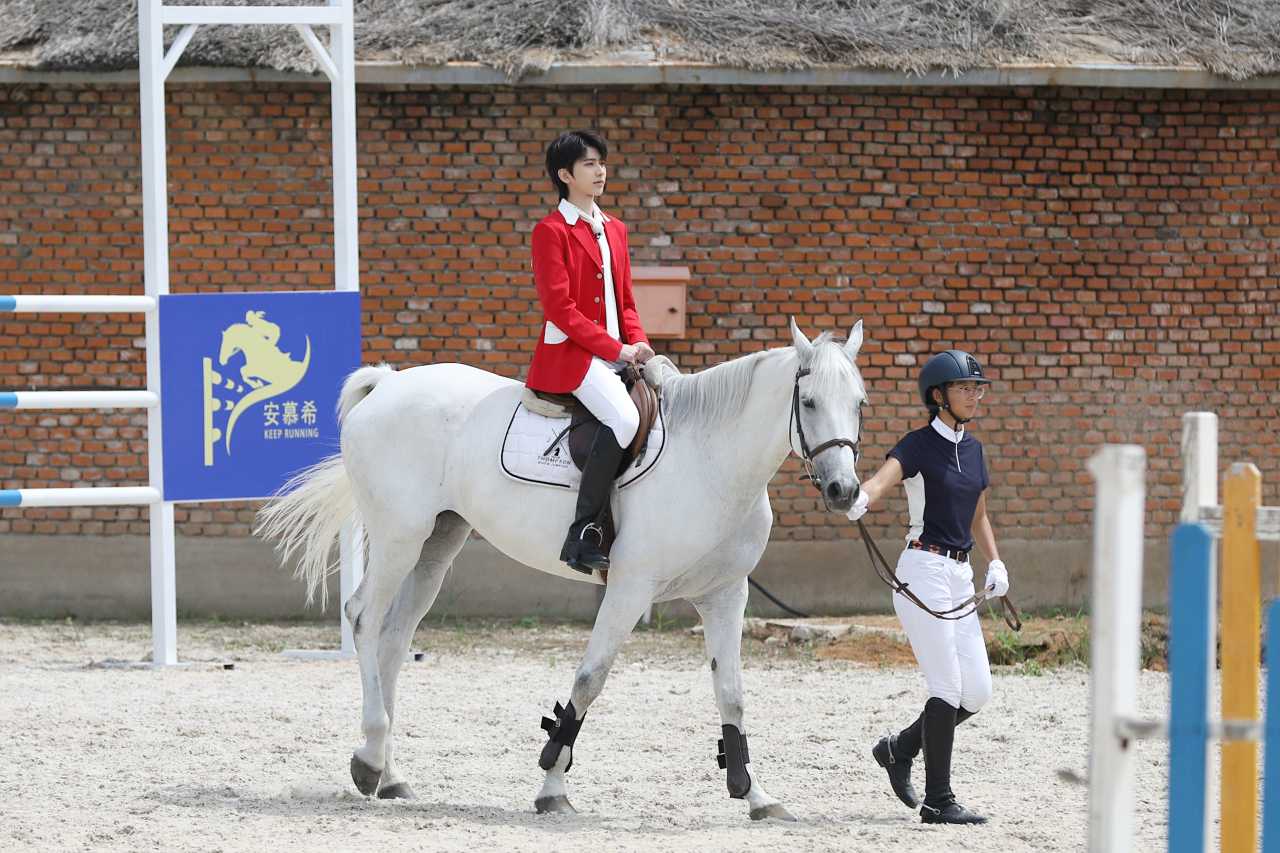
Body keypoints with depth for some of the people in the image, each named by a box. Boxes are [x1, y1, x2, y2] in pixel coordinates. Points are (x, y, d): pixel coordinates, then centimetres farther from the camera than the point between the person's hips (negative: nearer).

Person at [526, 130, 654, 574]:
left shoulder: (614, 229, 19)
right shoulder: (551, 231, -5)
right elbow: (559, 307, -13)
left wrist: (638, 341, 1)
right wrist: (616, 349, -16)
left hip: (618, 351, 8)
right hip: (571, 354, -8)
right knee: (624, 418, -31)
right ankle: (582, 534, -29)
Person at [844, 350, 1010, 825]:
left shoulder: (971, 448, 14)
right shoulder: (918, 446, -8)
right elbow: (882, 479, -28)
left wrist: (995, 563, 8)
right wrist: (861, 498, -51)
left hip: (960, 576, 8)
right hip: (924, 569, -8)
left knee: (977, 693, 5)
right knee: (948, 689, -10)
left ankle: (899, 749, 25)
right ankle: (938, 802, -5)